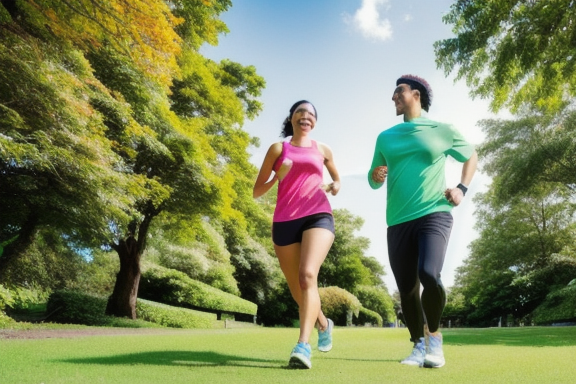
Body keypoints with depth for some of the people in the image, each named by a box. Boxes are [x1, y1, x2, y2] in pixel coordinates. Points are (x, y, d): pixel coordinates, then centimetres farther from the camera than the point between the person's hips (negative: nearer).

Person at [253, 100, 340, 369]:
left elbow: (337, 180, 33)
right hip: (284, 221, 1)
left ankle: (303, 347, -26)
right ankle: (324, 324, 37)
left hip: (318, 216, -1)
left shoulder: (322, 150, 17)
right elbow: (257, 191, 10)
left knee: (308, 275, -25)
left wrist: (332, 188, 10)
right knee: (296, 288, 9)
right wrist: (277, 177, -8)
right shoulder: (277, 148, 12)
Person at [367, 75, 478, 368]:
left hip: (434, 215, -3)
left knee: (429, 275, -24)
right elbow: (374, 181, 18)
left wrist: (462, 188, 6)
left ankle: (434, 336, 1)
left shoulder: (442, 130, 8)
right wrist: (375, 176, -6)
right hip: (398, 222, 3)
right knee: (406, 289, 3)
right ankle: (419, 345, 23)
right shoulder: (385, 137, 14)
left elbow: (471, 156, 22)